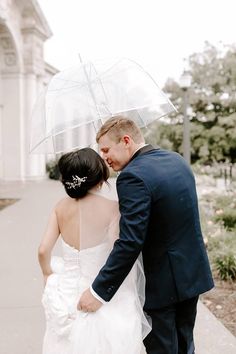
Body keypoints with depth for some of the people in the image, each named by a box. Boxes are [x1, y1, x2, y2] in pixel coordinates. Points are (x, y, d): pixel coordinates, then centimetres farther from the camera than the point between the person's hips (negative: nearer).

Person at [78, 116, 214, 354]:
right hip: (193, 273, 8)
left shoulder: (133, 176, -23)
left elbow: (130, 243, -28)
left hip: (163, 283, -8)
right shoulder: (177, 160, 3)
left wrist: (99, 292, -22)